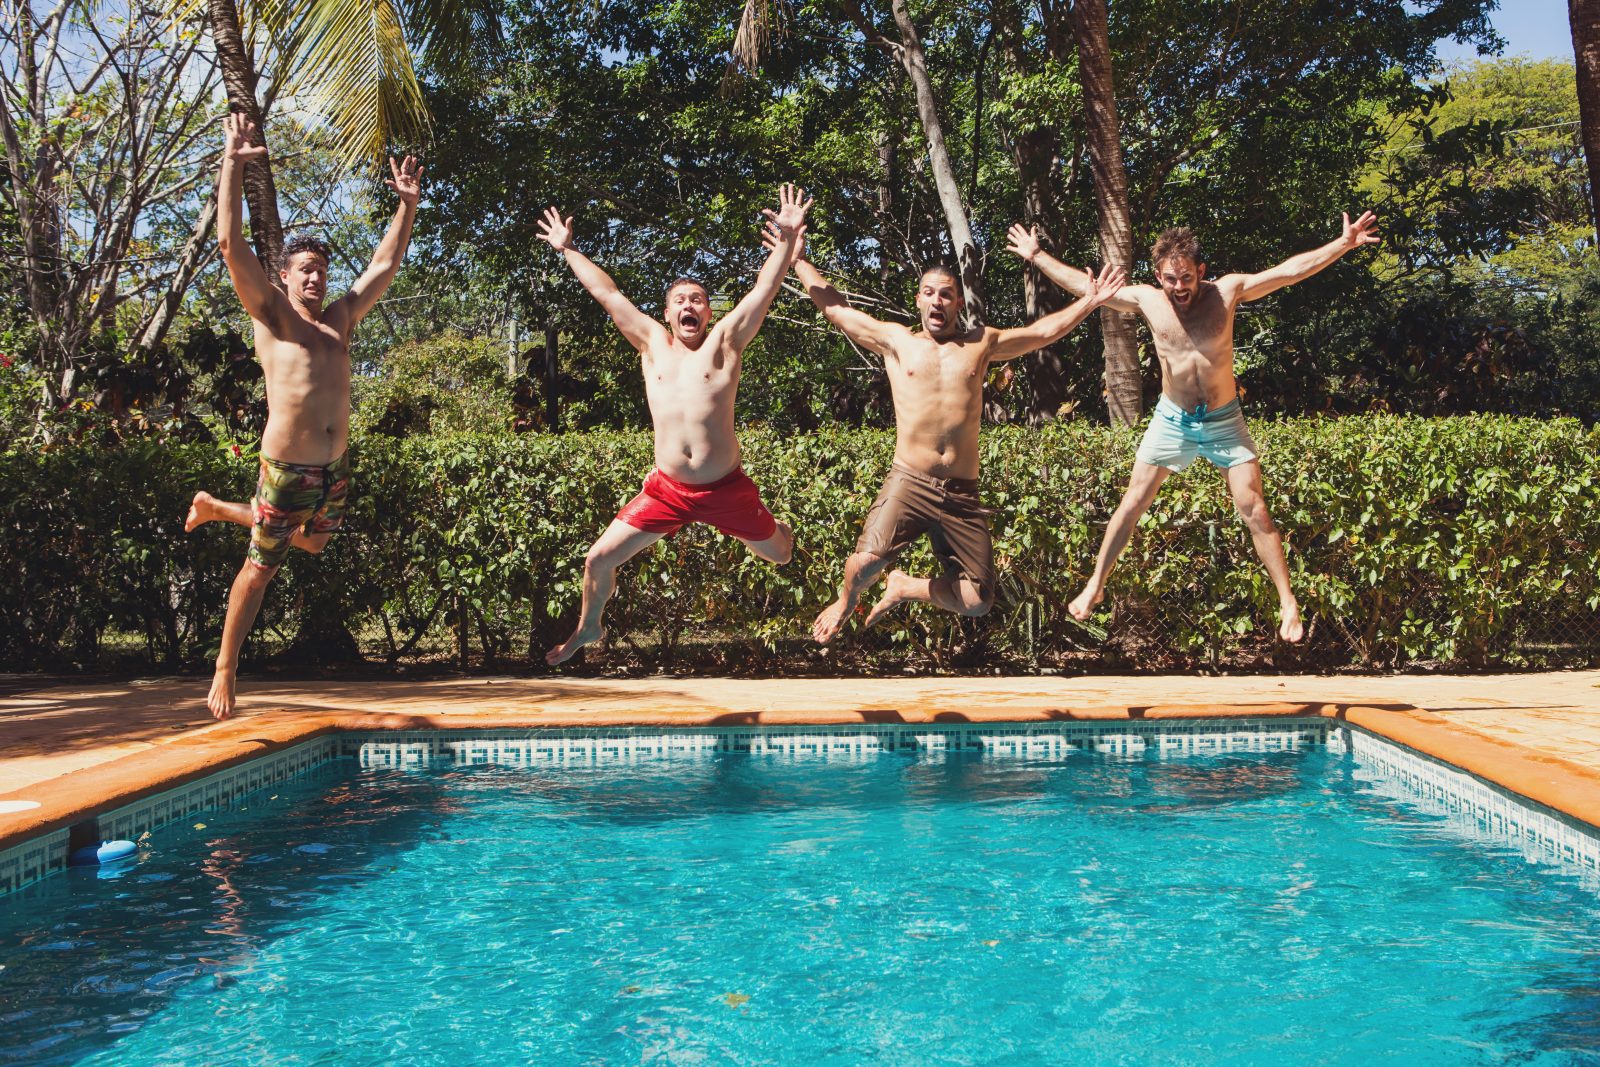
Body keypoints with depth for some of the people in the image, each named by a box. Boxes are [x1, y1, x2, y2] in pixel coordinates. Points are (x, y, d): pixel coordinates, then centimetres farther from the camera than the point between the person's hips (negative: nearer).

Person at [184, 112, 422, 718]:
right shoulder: (271, 317, -2)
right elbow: (231, 244, -10)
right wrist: (233, 163, -14)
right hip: (286, 469, -6)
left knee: (312, 543, 28)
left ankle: (219, 509, 47)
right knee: (260, 568, 2)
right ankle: (225, 668, 17)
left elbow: (384, 265, 20)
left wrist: (407, 205, 17)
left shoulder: (339, 321, 13)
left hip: (334, 469, 6)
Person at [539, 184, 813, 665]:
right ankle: (588, 628, 29)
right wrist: (568, 250, 16)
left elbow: (765, 288, -7)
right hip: (666, 489, 2)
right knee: (599, 558, 0)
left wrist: (787, 240, -18)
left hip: (726, 487, -1)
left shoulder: (725, 341, 0)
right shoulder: (652, 342, 7)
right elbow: (607, 291, 12)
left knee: (781, 553, 16)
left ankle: (777, 529, 56)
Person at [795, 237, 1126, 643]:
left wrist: (1089, 302, 17)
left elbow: (1043, 331, 22)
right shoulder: (896, 340, 10)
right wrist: (798, 258, 17)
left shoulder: (980, 343, 14)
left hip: (962, 493, 3)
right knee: (866, 561, -28)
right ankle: (846, 600, 9)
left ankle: (905, 588, 28)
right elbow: (834, 307, 15)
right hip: (909, 483, -2)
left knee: (978, 603, 1)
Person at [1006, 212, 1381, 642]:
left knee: (1254, 510, -5)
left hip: (1224, 421, -1)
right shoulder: (1147, 300, -8)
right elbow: (1082, 284, 1)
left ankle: (1288, 602, 4)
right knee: (1131, 504, 3)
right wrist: (1037, 256, 3)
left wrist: (1343, 244, -20)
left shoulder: (1227, 291, -12)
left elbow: (1290, 270, -13)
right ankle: (1095, 586, 16)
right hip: (1172, 421, 1)